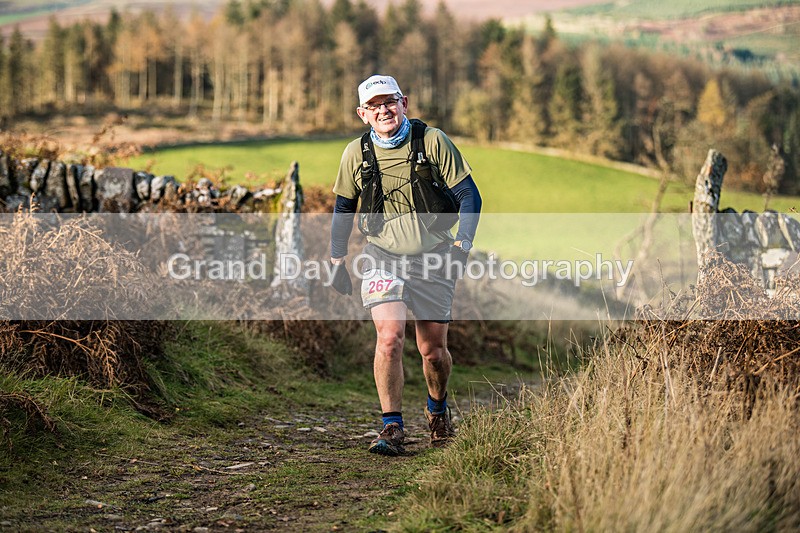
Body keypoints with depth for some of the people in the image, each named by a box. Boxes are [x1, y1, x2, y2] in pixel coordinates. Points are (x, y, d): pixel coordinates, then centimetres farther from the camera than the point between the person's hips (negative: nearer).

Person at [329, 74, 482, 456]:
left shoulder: (432, 141, -7)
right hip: (383, 257, 0)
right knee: (390, 336, -21)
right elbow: (344, 208, 13)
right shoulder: (356, 154, -1)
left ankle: (438, 410, 37)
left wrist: (462, 242, -15)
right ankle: (392, 428, -11)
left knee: (433, 350, 6)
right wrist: (337, 260, 11)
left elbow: (468, 195, -3)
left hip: (433, 258, 0)